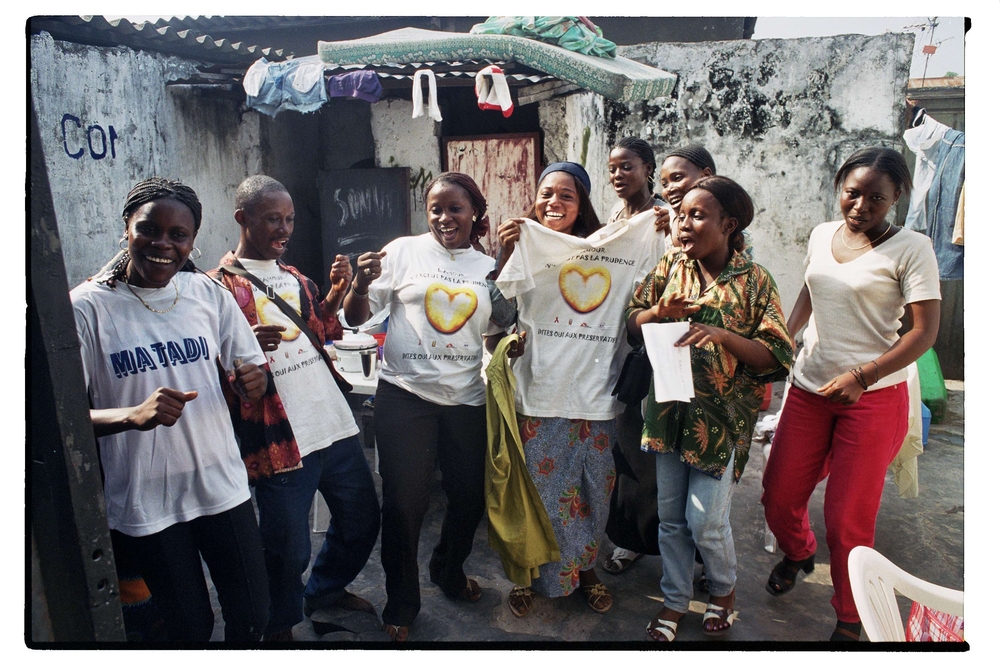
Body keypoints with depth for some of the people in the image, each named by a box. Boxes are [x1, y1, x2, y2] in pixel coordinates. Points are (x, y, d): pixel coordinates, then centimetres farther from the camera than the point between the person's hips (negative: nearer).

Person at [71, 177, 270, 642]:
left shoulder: (208, 294, 0)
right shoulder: (87, 307, -10)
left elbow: (247, 374, 9)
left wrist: (253, 382, -16)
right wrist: (133, 415, -31)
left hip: (222, 486, 3)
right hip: (144, 503, -2)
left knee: (251, 618, 12)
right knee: (190, 627, 13)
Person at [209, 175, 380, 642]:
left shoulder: (296, 279, 16)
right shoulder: (221, 286, -6)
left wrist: (335, 294, 6)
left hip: (335, 424, 7)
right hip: (280, 440, -7)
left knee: (362, 519, 19)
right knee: (288, 546, 5)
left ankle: (326, 589, 46)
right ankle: (280, 626, 34)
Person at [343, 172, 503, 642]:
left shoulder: (488, 268, 9)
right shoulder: (404, 251, -1)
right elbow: (357, 317, -2)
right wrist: (361, 284, -21)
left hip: (467, 398, 4)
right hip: (405, 394, -3)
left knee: (470, 495, 13)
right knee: (405, 500, 3)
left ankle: (449, 572, 43)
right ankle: (401, 604, 25)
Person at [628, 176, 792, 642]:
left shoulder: (754, 281, -8)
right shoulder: (671, 267, 2)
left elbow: (776, 357, -11)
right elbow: (632, 321, 5)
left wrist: (722, 335, -26)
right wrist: (659, 311, -16)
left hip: (722, 416, -3)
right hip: (671, 407, 3)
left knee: (705, 520, 2)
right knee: (670, 515, 12)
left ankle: (724, 589, 33)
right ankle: (675, 599, 33)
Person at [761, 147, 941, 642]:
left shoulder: (911, 249, -9)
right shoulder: (822, 235, 6)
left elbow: (925, 331, -13)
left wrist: (859, 377, -22)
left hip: (872, 398, -5)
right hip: (808, 388, 5)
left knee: (848, 518, 3)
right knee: (778, 495, 11)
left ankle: (850, 619, 27)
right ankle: (798, 553, 46)